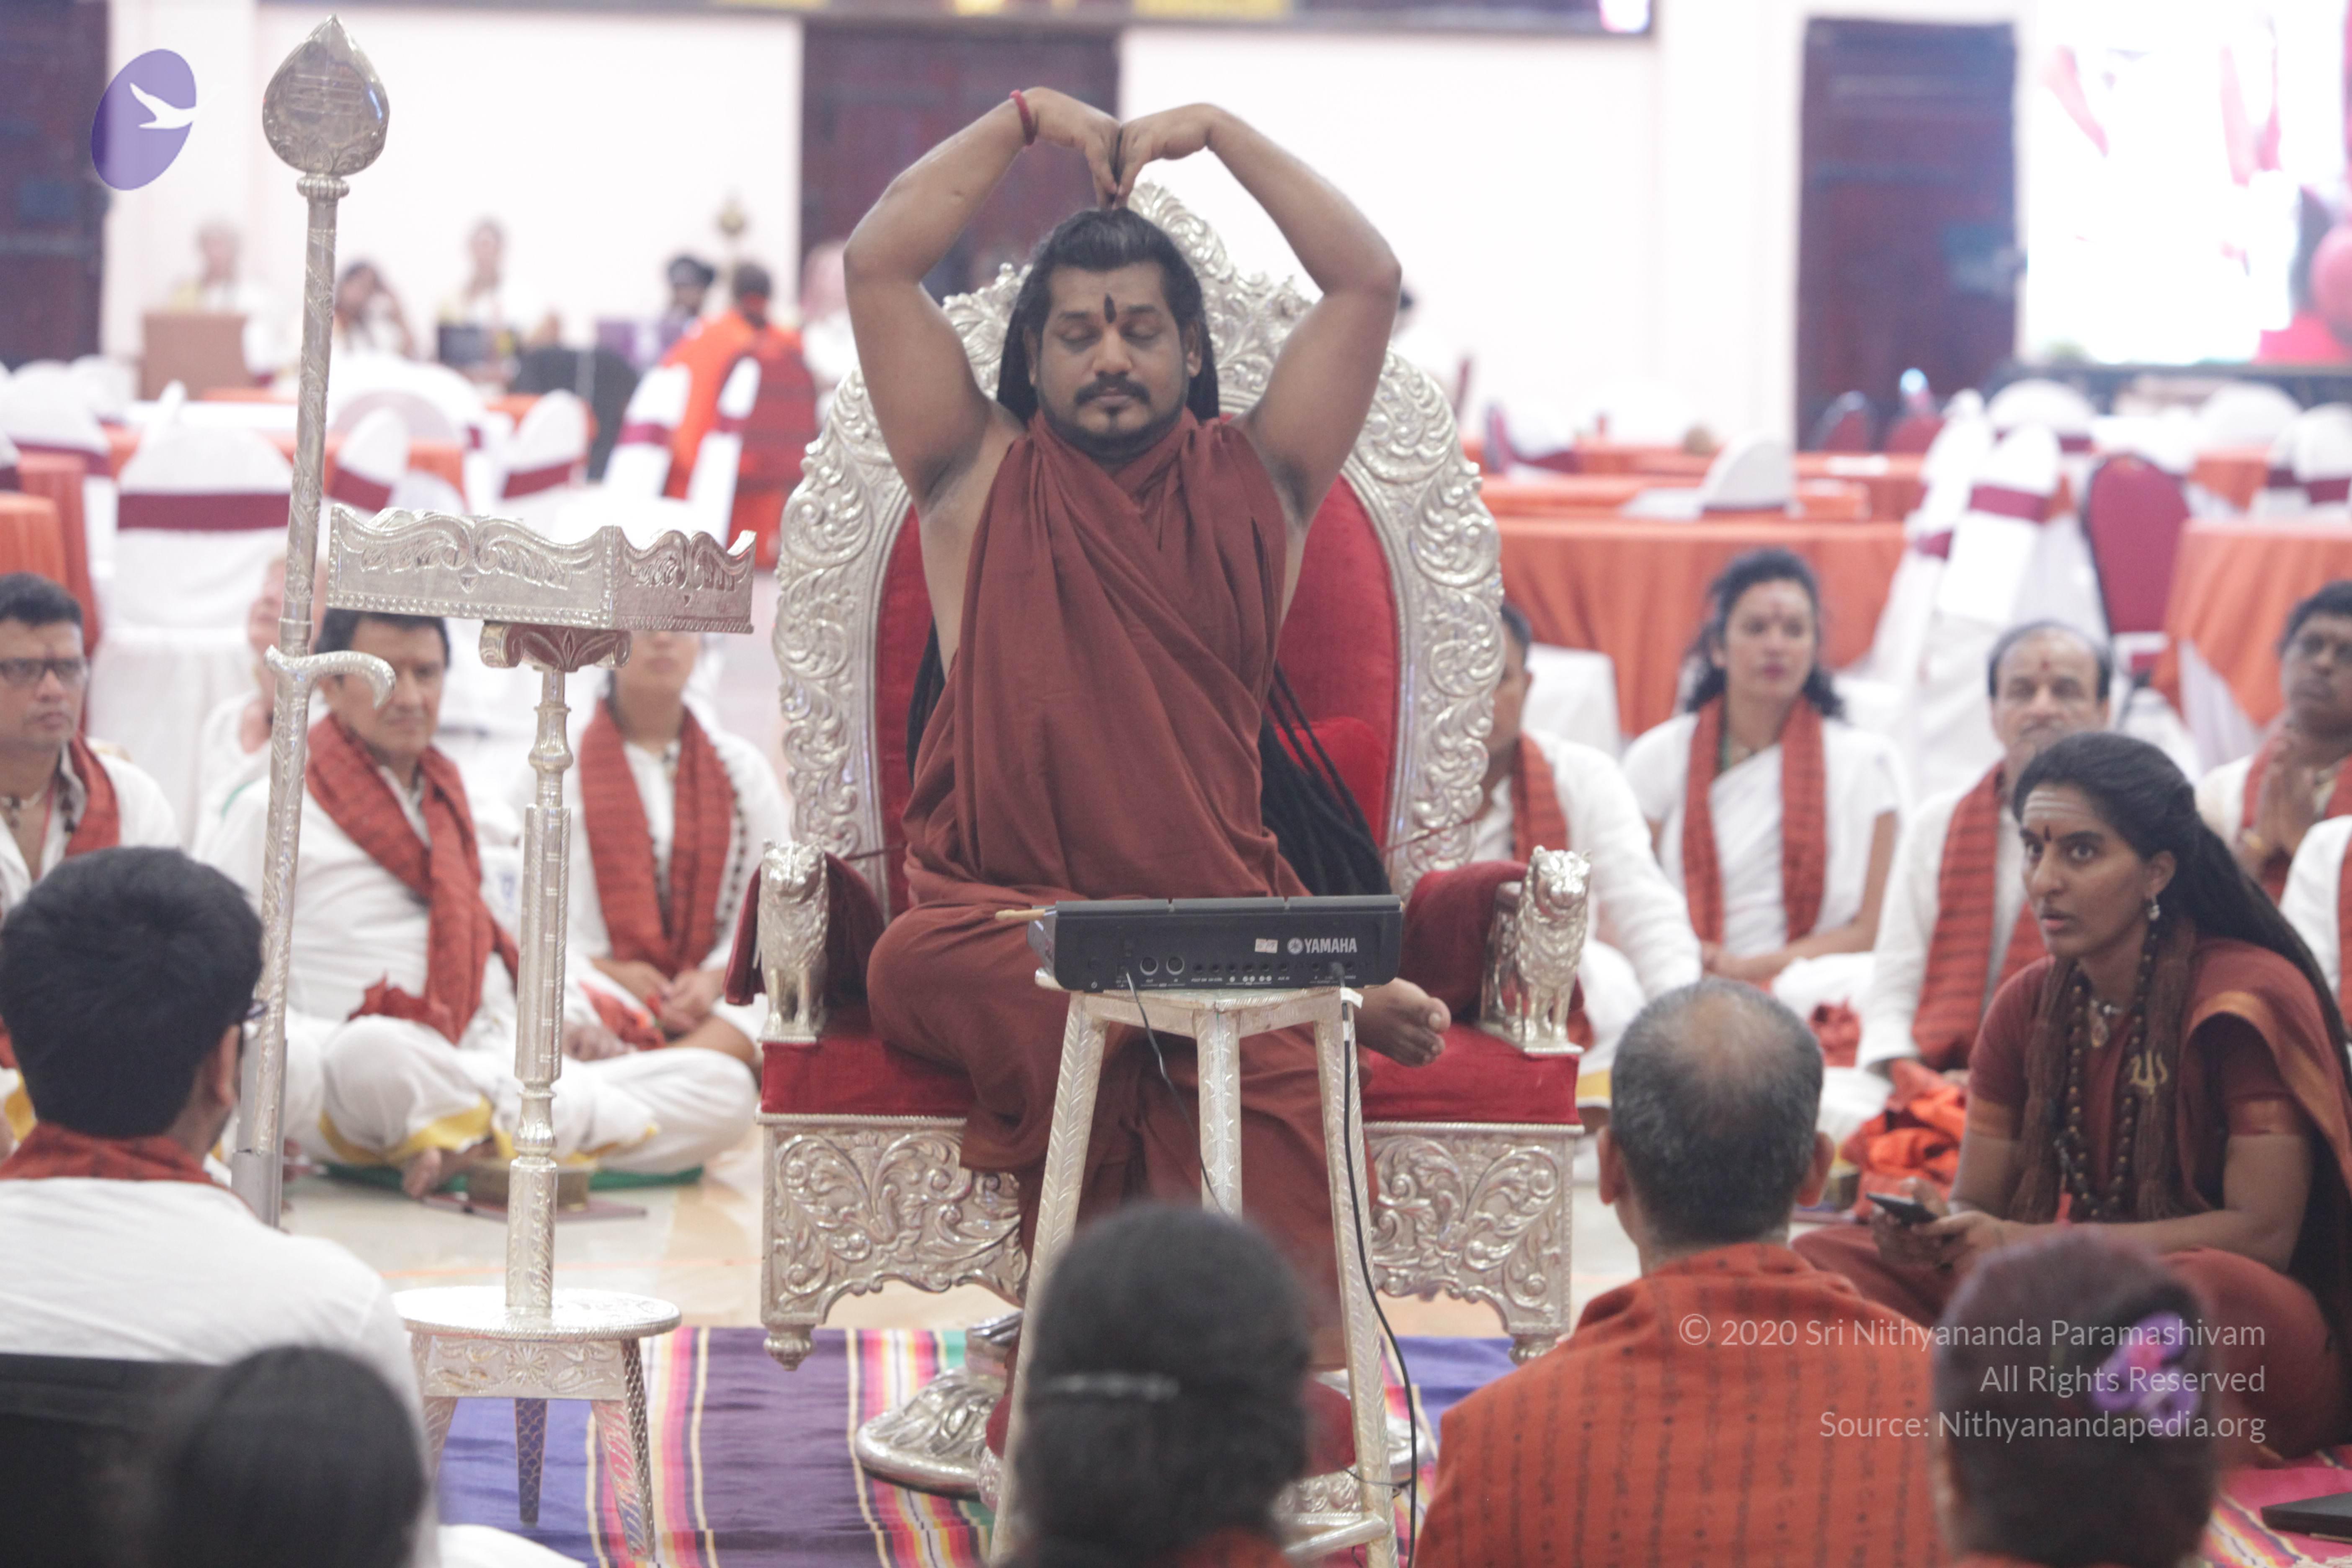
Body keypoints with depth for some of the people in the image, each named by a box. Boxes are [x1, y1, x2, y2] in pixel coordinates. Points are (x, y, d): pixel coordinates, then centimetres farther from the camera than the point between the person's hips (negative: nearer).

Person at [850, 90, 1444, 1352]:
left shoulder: (1251, 483, 18)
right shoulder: (981, 480, 17)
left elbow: (1369, 280, 12)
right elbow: (877, 264, 9)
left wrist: (1216, 132, 12)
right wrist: (1027, 119, 12)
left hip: (1216, 911, 0)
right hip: (1001, 909, 0)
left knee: (1267, 1066, -34)